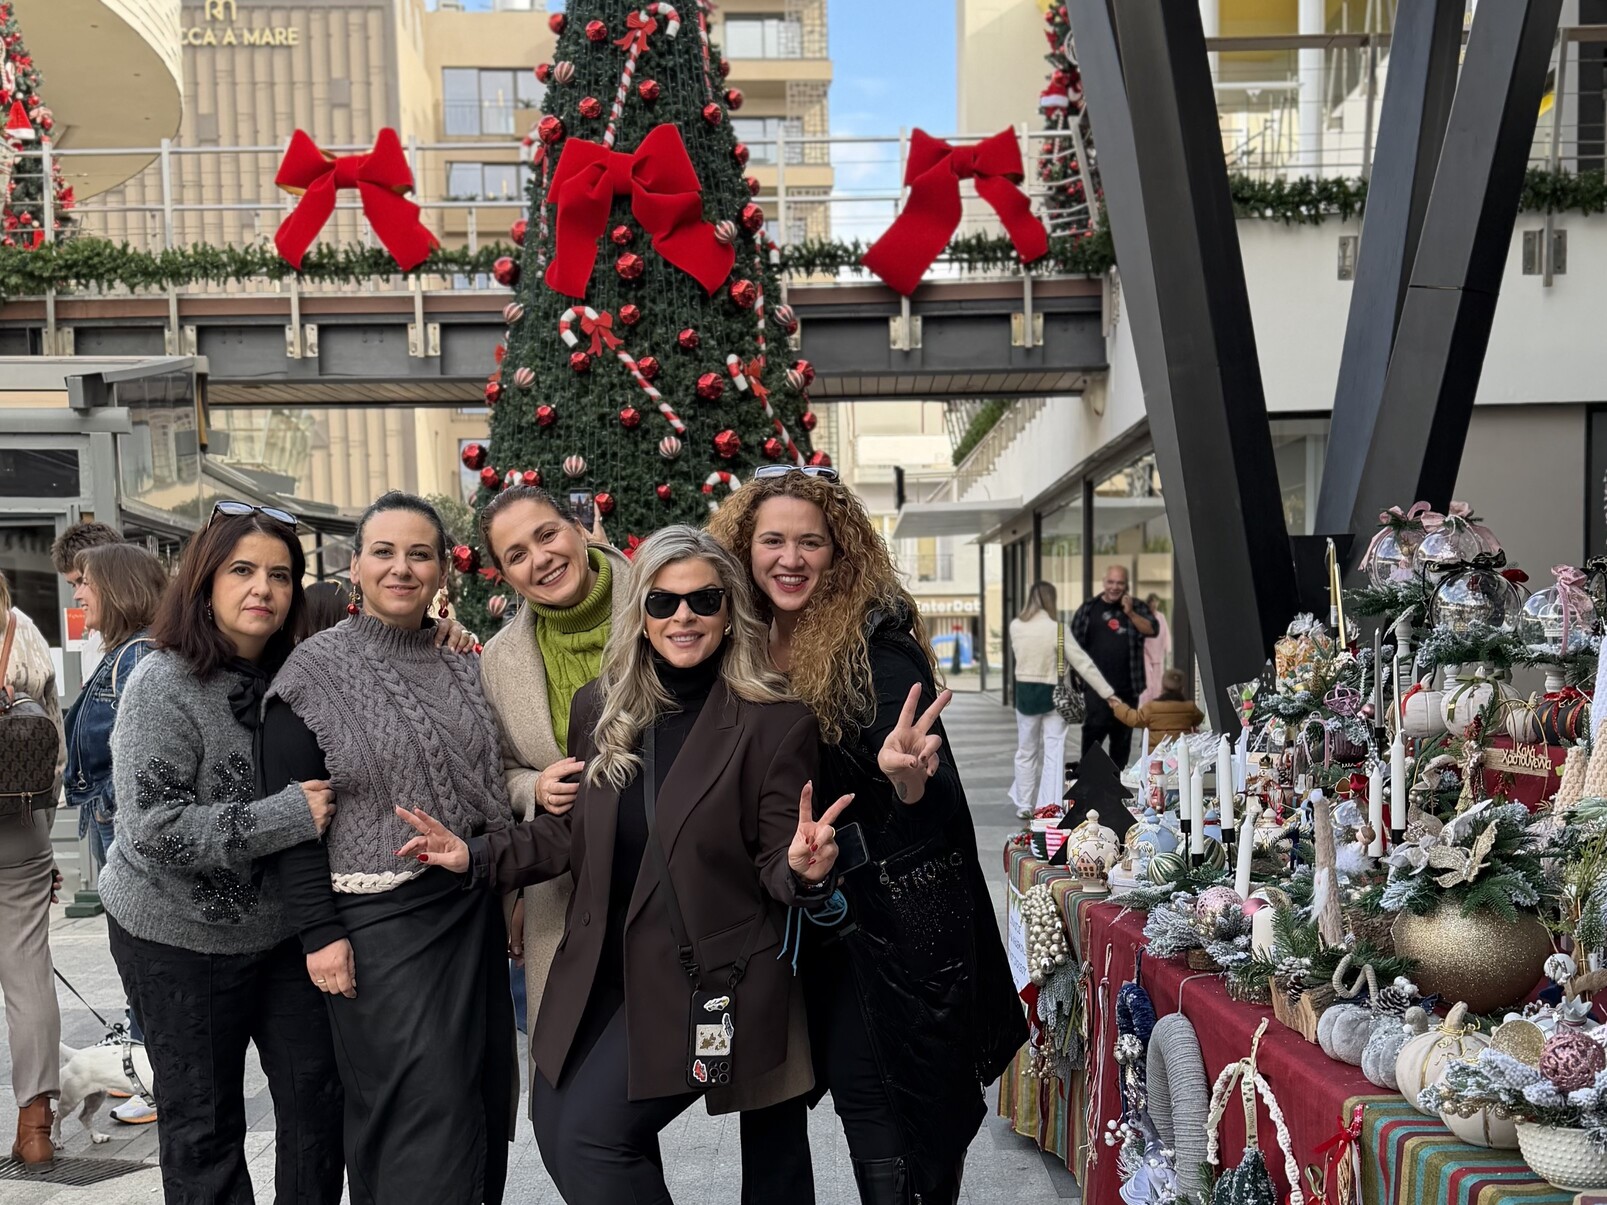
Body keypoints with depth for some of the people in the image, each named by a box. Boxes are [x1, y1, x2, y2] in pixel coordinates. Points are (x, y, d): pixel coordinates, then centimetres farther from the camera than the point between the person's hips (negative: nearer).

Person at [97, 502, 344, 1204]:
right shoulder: (163, 684, -18)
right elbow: (154, 827, -24)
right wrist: (285, 818, -28)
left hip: (286, 926, 5)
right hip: (181, 936, -5)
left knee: (318, 1093, 12)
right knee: (205, 1122, 9)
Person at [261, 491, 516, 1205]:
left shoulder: (462, 672, 10)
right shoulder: (317, 672, -6)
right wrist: (318, 932, -14)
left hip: (472, 915, 6)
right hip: (377, 920, -5)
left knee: (483, 1098, 11)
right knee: (422, 1107, -6)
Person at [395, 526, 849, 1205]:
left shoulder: (773, 722, -12)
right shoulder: (599, 708, 3)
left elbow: (774, 862, -9)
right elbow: (577, 833, 12)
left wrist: (803, 868, -32)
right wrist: (477, 857, 3)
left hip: (701, 979, -6)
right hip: (600, 969, 6)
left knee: (593, 1136, -11)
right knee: (556, 1138, 13)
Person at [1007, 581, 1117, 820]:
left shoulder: (1015, 626, -4)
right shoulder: (1058, 629, -13)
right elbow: (1083, 663, -10)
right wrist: (1108, 693, -6)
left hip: (1025, 693, 3)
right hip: (1052, 694, -3)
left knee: (1026, 752, 15)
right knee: (1054, 754, 3)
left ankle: (1024, 806, 23)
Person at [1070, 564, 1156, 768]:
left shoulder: (1138, 607, 8)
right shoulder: (1089, 608, 5)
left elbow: (1151, 630, -7)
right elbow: (1075, 642, 5)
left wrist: (1130, 613, -18)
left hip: (1127, 685, 2)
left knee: (1123, 733, 10)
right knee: (1096, 725, -16)